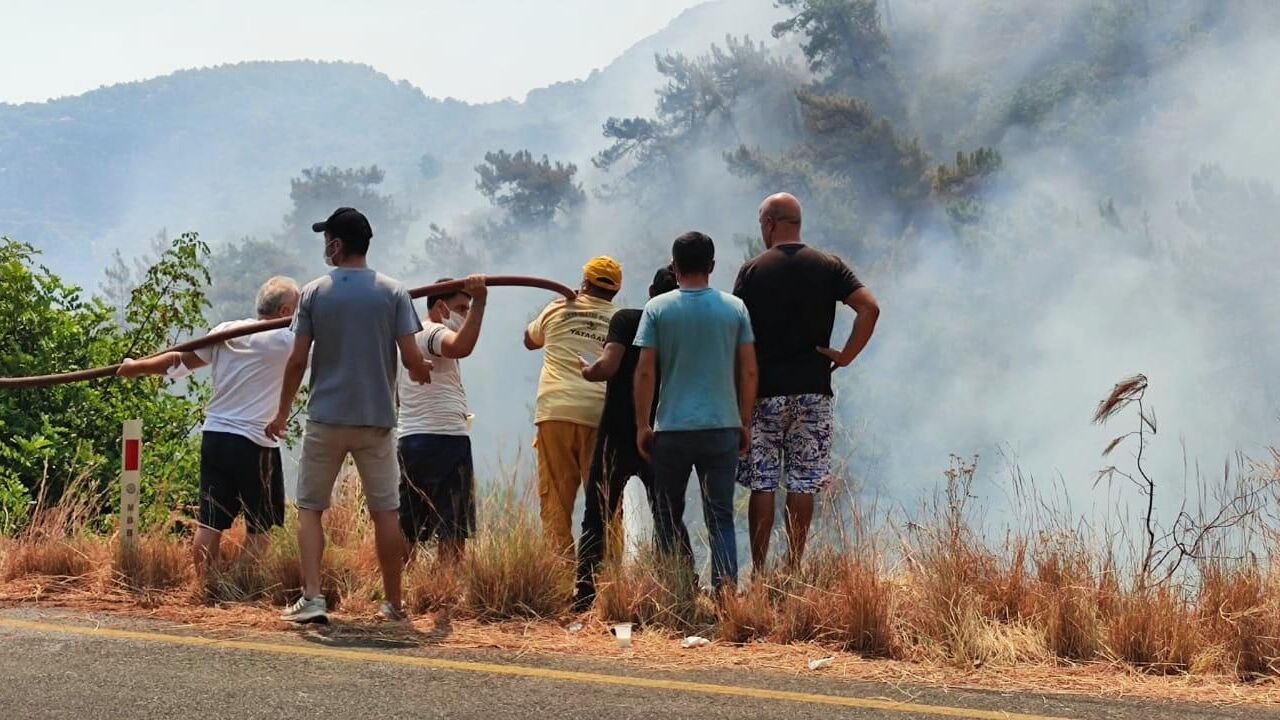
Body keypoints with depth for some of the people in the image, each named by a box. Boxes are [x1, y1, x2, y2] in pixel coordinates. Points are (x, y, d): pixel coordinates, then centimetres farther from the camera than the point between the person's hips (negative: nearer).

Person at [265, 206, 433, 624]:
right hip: (377, 418, 1)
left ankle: (312, 598, -5)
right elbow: (411, 358, -6)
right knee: (385, 512, 9)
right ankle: (393, 604, 12)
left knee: (310, 508, 8)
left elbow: (297, 360, -3)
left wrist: (283, 413, 9)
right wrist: (421, 372, 18)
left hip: (326, 418, -1)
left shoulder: (314, 293, -2)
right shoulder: (393, 293, -1)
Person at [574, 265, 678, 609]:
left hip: (618, 435, -3)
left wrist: (586, 370, 2)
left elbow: (608, 366, -18)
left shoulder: (626, 320, -6)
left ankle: (584, 598, -5)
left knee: (596, 521, 2)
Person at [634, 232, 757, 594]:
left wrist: (642, 425, 2)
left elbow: (645, 371, -4)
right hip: (723, 427, 1)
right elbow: (748, 370, 3)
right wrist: (745, 422, 12)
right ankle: (725, 588, -8)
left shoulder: (657, 308, -1)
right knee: (721, 516, 4)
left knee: (667, 513, 13)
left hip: (672, 429, -1)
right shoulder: (735, 308, 3)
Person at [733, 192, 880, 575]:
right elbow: (869, 308, -8)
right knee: (803, 486, 5)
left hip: (764, 390, -2)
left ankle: (758, 572, 2)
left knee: (762, 485, 2)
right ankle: (793, 569, 6)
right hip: (813, 390, 2)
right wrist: (846, 355, 0)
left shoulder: (753, 270, -1)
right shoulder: (829, 267, 4)